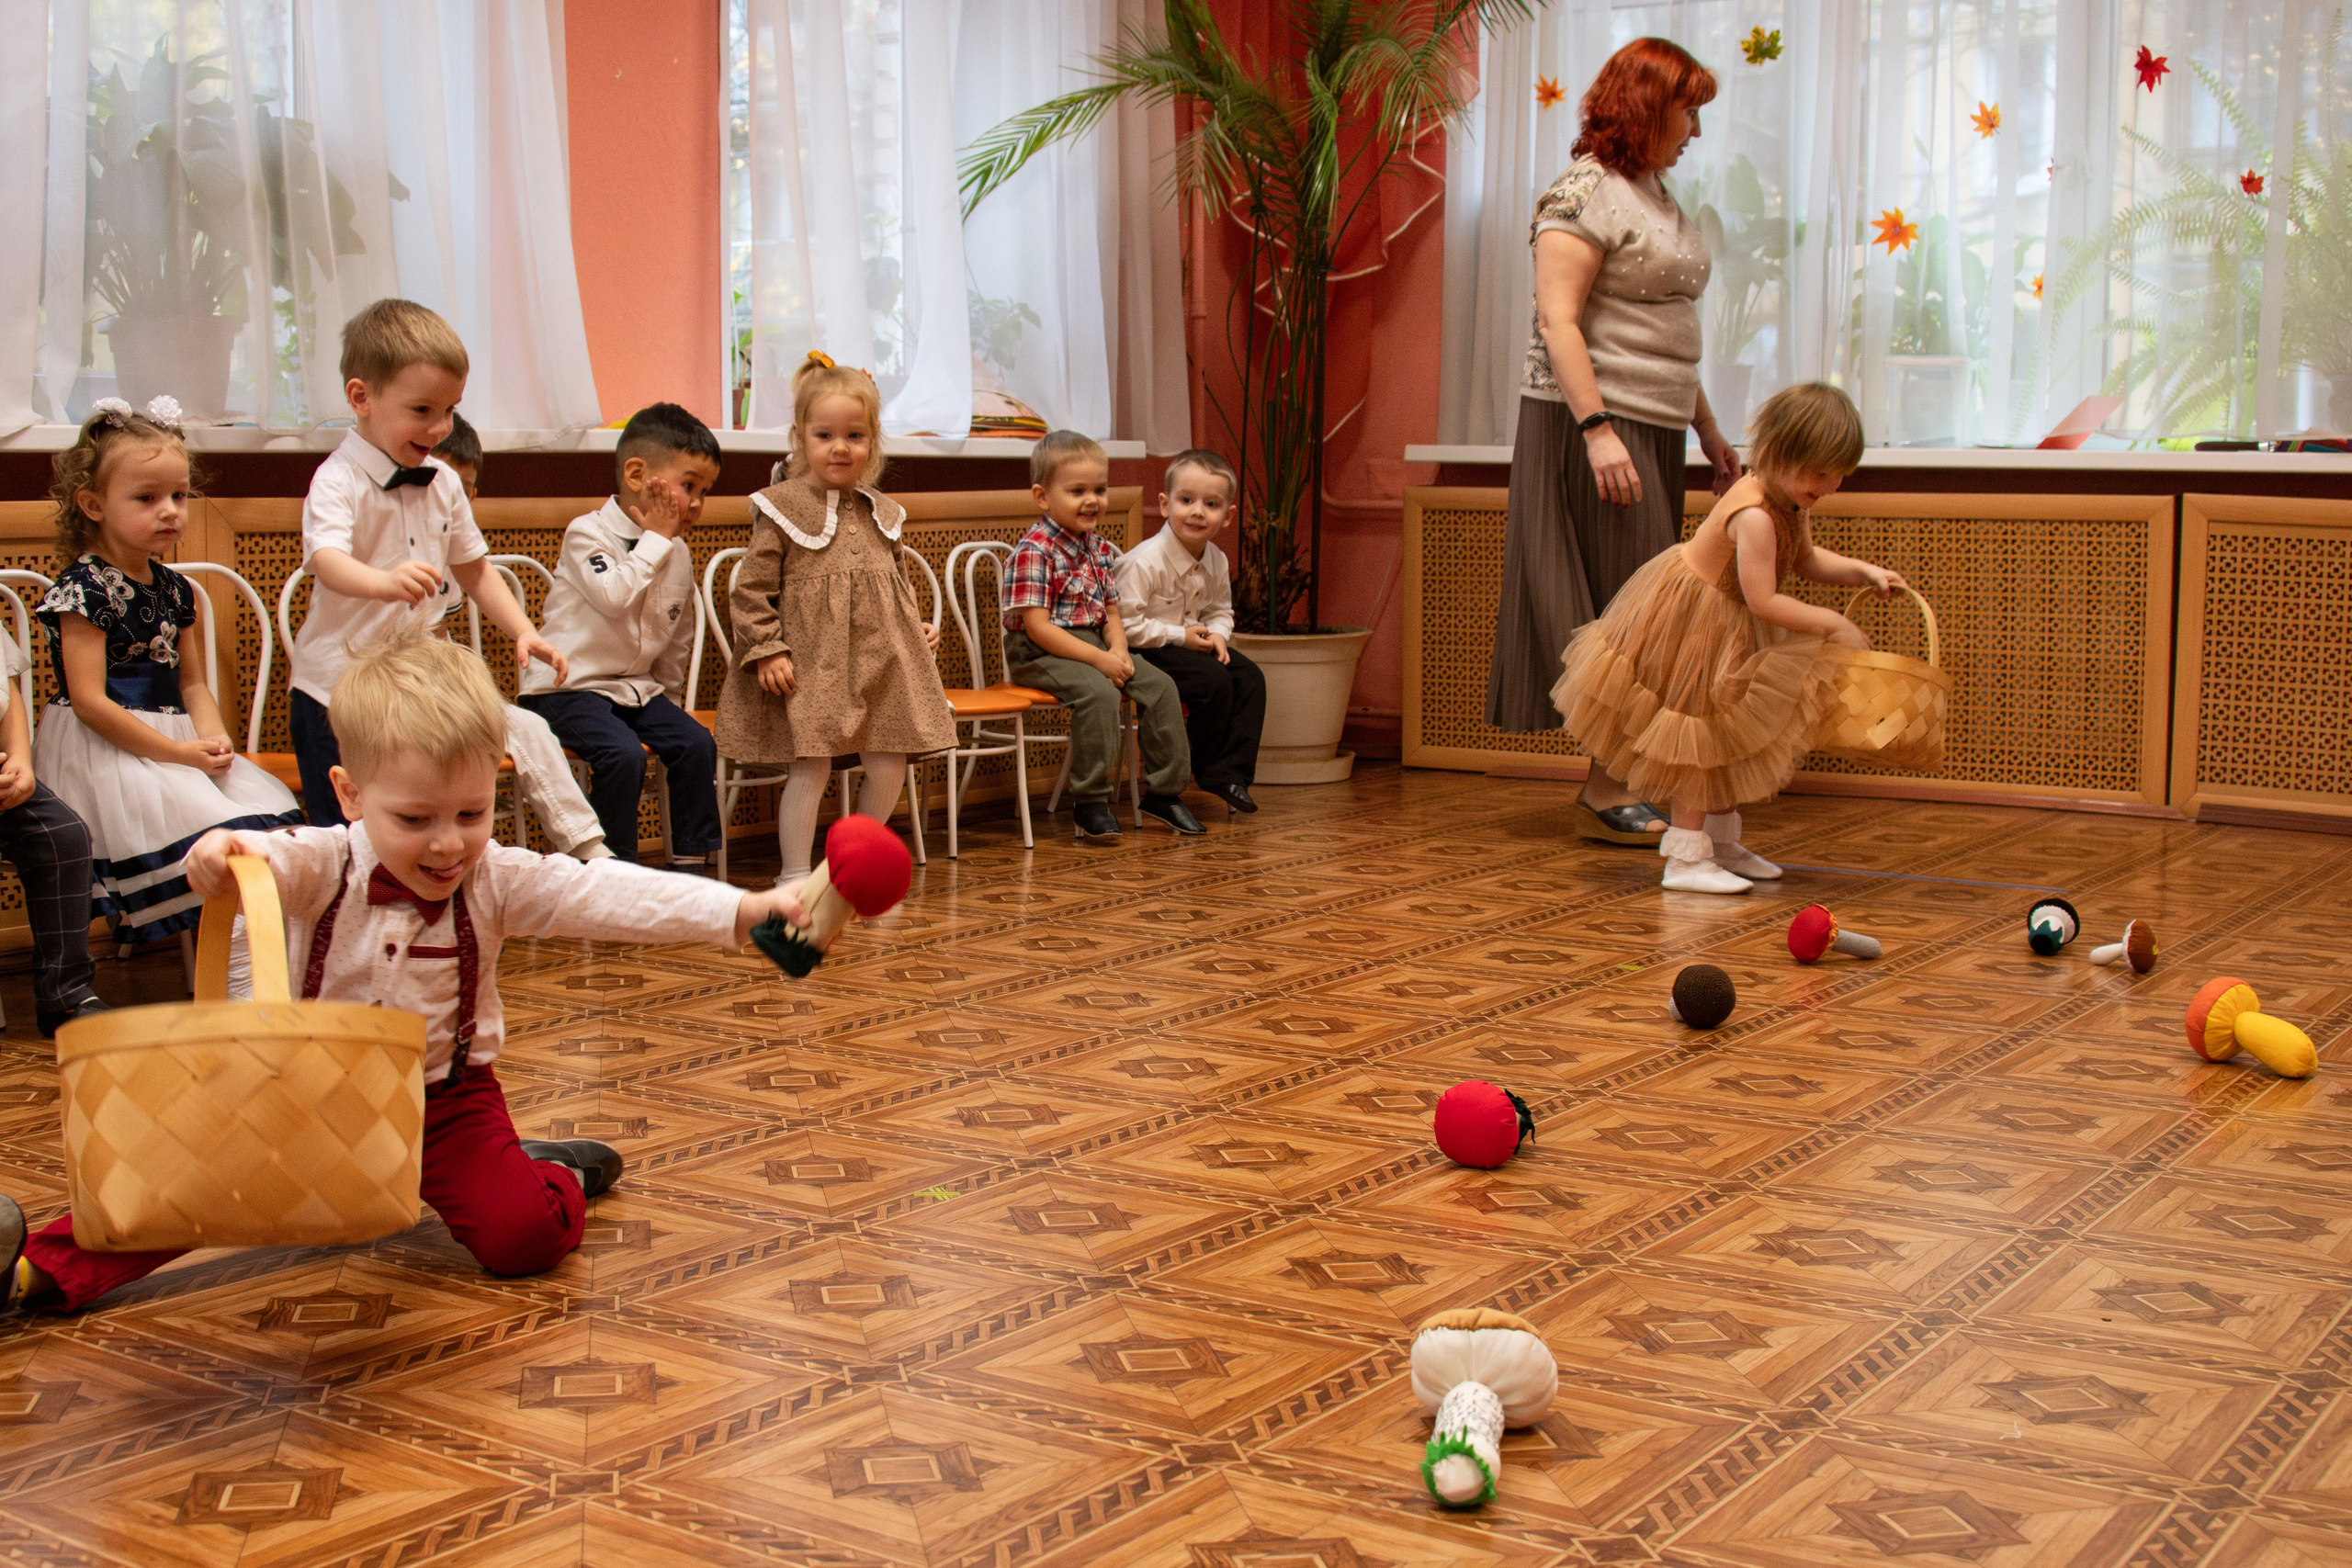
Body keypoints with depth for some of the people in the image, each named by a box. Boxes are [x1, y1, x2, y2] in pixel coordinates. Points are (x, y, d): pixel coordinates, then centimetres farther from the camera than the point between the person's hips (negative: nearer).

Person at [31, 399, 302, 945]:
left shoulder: (173, 588, 14)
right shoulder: (84, 589, -10)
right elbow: (90, 702, -15)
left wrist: (212, 736, -5)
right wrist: (177, 753, -16)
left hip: (178, 743, 8)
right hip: (105, 754, -8)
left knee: (268, 803, -12)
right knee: (202, 823, -25)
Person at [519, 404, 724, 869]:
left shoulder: (678, 555, 8)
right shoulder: (587, 533, -11)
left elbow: (677, 642, 20)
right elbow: (615, 595, -30)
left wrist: (668, 701, 19)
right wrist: (656, 538, -20)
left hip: (638, 686, 6)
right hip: (569, 686, -6)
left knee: (696, 743, -14)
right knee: (623, 753, -29)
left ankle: (690, 861, -3)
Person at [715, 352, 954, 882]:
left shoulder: (880, 512, 12)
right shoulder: (783, 507, -5)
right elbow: (751, 590, -6)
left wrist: (916, 625, 11)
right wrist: (767, 651, -14)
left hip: (881, 660, 5)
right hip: (811, 664, -5)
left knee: (889, 766, 6)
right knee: (811, 767, -6)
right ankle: (795, 877, 6)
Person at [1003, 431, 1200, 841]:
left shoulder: (1102, 550, 10)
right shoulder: (1034, 552, -15)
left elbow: (1111, 613, 15)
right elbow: (1038, 627, -21)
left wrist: (1118, 648, -9)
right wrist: (1099, 659, -23)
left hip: (1095, 646, 8)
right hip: (1041, 654, -8)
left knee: (1160, 685, -5)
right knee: (1098, 692, -32)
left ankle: (1164, 792, 4)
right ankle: (1089, 803, -21)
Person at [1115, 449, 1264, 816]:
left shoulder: (1217, 562, 0)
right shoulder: (1145, 561, -24)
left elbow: (1221, 610, 15)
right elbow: (1126, 624, -24)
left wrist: (1217, 634, -9)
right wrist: (1180, 636, -21)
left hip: (1190, 644, 8)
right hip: (1143, 651, -8)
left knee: (1249, 677, -9)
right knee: (1215, 681, -25)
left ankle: (1229, 772, -9)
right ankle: (1209, 767, -2)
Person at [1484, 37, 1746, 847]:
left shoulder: (1655, 195, 19)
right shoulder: (1583, 193, -9)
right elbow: (1557, 321, -18)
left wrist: (1709, 431, 25)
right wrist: (1597, 429, -25)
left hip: (1654, 429, 9)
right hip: (1595, 423, -9)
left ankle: (1618, 780, 11)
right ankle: (1606, 788, -2)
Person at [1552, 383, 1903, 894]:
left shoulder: (1791, 502, -2)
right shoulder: (1754, 516, -33)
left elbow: (1806, 559, 15)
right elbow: (1763, 601, -33)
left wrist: (1863, 571, 0)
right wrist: (1832, 623, -25)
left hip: (1730, 633, 10)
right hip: (1691, 623, -10)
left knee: (1730, 739, 18)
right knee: (1701, 735, -4)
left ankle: (1721, 842, 31)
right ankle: (1685, 858, 4)